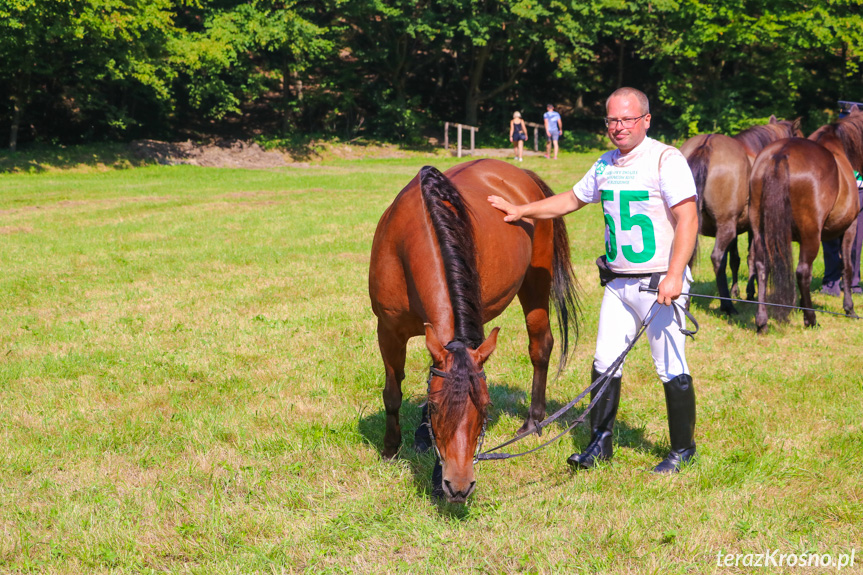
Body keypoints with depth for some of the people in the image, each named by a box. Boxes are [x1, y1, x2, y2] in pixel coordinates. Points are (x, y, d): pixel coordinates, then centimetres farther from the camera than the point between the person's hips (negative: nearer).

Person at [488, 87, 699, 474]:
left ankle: (683, 449, 13)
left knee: (671, 369, -1)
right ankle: (600, 443, 19)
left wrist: (674, 276, -27)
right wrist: (521, 211, 23)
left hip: (660, 284, -7)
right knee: (604, 363, 7)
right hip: (617, 282, 7)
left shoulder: (667, 159, -11)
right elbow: (573, 200, 27)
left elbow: (688, 218, -18)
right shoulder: (606, 163, 12)